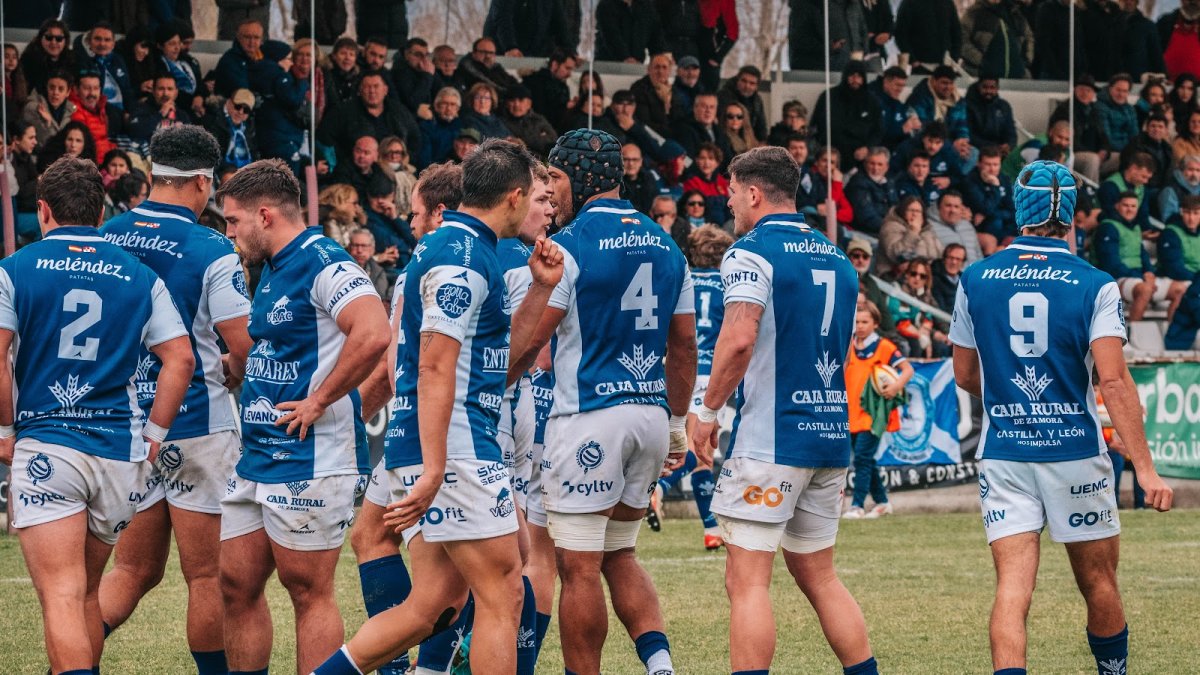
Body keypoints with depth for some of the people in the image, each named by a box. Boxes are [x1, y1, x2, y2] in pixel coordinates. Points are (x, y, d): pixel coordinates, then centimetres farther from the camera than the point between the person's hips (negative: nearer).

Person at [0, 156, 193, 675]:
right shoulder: (139, 277, 9)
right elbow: (180, 359, 3)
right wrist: (154, 435, 9)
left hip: (44, 446, -4)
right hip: (119, 452, 4)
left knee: (62, 597, -10)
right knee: (86, 590, 20)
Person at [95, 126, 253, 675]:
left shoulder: (105, 239, 3)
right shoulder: (211, 252, -12)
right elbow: (248, 347, -14)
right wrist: (229, 374, 7)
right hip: (196, 424, -5)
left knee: (133, 572, 12)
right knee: (207, 577, 3)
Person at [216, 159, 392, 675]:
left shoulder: (322, 262, -15)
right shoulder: (272, 270, 17)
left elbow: (373, 334, -29)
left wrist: (317, 402, -22)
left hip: (309, 459, -10)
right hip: (256, 457, 10)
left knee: (308, 592, -4)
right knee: (237, 585, 10)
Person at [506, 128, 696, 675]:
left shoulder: (569, 246, -11)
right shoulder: (664, 246, 10)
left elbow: (526, 342, -10)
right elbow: (684, 346, 15)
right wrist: (678, 422, 24)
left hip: (589, 415, -7)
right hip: (651, 414, 7)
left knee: (579, 568, 0)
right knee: (619, 555, 18)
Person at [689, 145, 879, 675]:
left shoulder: (752, 252, -9)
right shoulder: (837, 259, 15)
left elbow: (739, 339, -21)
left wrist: (708, 411, -11)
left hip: (769, 437, -8)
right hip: (831, 433, 8)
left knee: (746, 579, -7)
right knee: (818, 576, 16)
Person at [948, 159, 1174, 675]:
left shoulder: (975, 281, 2)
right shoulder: (1095, 286, -6)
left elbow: (965, 376, 11)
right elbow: (1112, 380, -15)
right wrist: (1145, 470, -15)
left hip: (1003, 456, 1)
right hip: (1075, 454, -1)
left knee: (1013, 588, -5)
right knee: (1099, 584, 14)